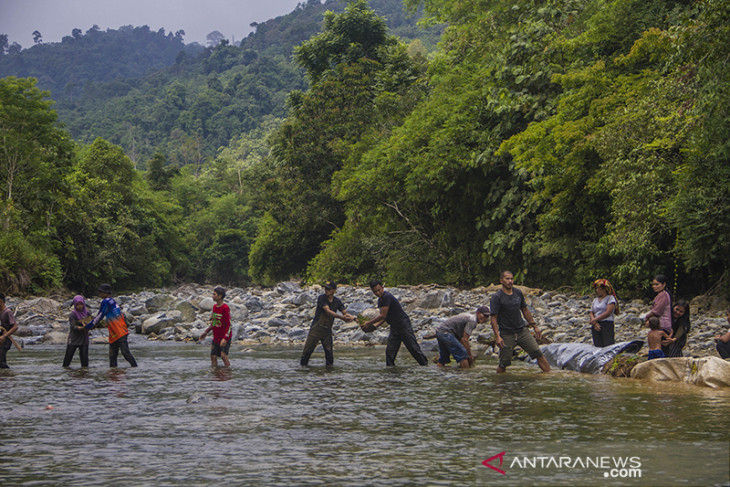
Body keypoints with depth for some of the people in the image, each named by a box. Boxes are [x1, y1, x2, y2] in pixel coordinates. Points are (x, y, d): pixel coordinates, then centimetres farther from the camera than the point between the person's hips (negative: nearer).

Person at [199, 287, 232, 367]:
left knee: (223, 355, -15)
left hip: (224, 338, -8)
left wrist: (225, 338, -26)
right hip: (216, 337, 8)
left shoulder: (225, 308, -16)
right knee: (213, 356, 7)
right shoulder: (214, 307, 8)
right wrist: (206, 332, 18)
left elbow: (229, 325, -18)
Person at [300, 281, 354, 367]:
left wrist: (351, 317, -24)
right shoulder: (321, 298, -12)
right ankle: (303, 365, 10)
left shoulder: (337, 301, 3)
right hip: (316, 329, -3)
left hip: (327, 330, 3)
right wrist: (341, 317, -36)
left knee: (329, 350, -1)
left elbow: (345, 312, 0)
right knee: (308, 350, -2)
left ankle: (329, 365, 10)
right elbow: (328, 311, -24)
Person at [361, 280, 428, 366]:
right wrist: (375, 326, 3)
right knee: (390, 351, 3)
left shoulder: (387, 297, -18)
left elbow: (383, 316, -19)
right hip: (394, 327, 9)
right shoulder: (380, 300, 12)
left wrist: (369, 323, -9)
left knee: (414, 348, -5)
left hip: (404, 325, -9)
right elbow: (384, 317, 18)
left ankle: (425, 365, 4)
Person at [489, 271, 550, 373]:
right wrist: (497, 336, -21)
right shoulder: (496, 297, -10)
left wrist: (535, 326, 19)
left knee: (539, 354, -2)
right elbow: (494, 317, -12)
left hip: (522, 330, 5)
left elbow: (525, 310, 19)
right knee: (503, 364, -2)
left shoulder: (518, 293, 7)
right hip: (506, 334, -5)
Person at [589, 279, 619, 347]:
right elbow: (591, 313, 13)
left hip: (607, 324, -5)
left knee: (608, 346, -15)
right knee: (598, 346, -3)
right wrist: (594, 323, -7)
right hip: (596, 326, 5)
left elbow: (608, 313, -9)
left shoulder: (610, 298, 1)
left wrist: (595, 319, -9)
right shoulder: (595, 300, 19)